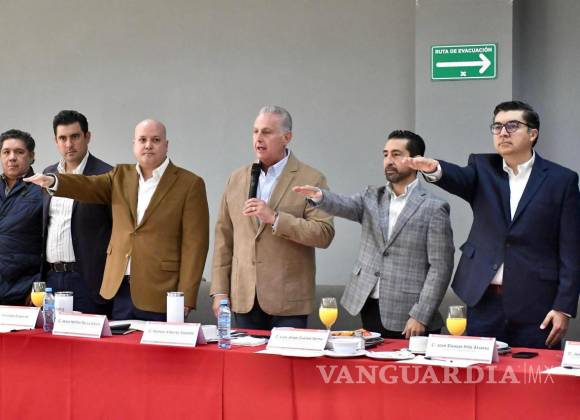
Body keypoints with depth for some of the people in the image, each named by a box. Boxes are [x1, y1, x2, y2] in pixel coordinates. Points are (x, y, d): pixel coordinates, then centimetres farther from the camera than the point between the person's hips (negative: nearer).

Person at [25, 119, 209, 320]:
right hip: (120, 290, 4)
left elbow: (194, 245, -7)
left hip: (160, 295, -4)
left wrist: (185, 299, -13)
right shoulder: (121, 176, 14)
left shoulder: (190, 184, -2)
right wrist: (53, 181, -24)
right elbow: (89, 186, -3)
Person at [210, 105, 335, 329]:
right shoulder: (237, 179, 11)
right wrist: (219, 291, 6)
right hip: (244, 301, 4)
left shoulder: (311, 180, -2)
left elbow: (324, 234, -11)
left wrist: (275, 218, -19)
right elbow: (224, 237, 11)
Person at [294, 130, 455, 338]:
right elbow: (345, 206, -10)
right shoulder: (372, 197, 10)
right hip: (369, 309, 5)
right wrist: (319, 196, -32)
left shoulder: (434, 208, -5)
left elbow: (440, 268, -8)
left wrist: (420, 317, -13)